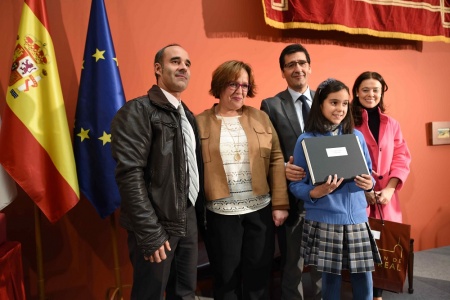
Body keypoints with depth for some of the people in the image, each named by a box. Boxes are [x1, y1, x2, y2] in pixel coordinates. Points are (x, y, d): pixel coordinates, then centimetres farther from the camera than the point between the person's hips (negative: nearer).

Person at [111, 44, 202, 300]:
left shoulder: (188, 115, 14)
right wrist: (150, 232, -21)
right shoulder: (138, 111, -11)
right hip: (157, 224, -7)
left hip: (187, 220, 7)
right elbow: (130, 174, -18)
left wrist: (195, 214, 10)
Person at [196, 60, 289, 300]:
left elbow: (276, 160, 3)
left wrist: (280, 204, -2)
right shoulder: (200, 122, -1)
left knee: (259, 273, 12)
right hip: (221, 212, -2)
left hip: (261, 209, 2)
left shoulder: (260, 118, 5)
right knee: (227, 275, 12)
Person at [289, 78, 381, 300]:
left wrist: (368, 184, -9)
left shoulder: (357, 136, 6)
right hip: (324, 221, -3)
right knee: (330, 278, 9)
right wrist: (316, 192, -22)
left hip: (357, 218, 3)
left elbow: (369, 174, 13)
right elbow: (295, 185, -4)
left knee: (363, 279, 7)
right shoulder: (306, 140, -4)